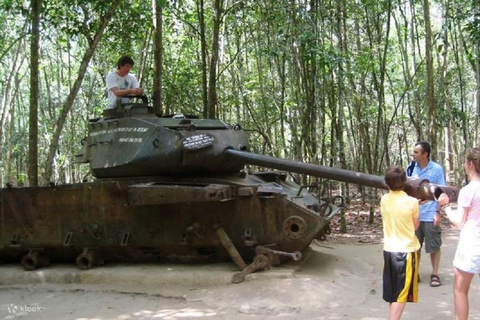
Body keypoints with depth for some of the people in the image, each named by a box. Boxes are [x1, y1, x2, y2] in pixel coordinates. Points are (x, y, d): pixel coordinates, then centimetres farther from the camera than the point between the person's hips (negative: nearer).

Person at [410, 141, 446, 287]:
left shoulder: (437, 169, -6)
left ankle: (435, 274, 19)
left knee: (434, 246, 6)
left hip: (430, 215, -3)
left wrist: (438, 212, -10)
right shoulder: (411, 169, 3)